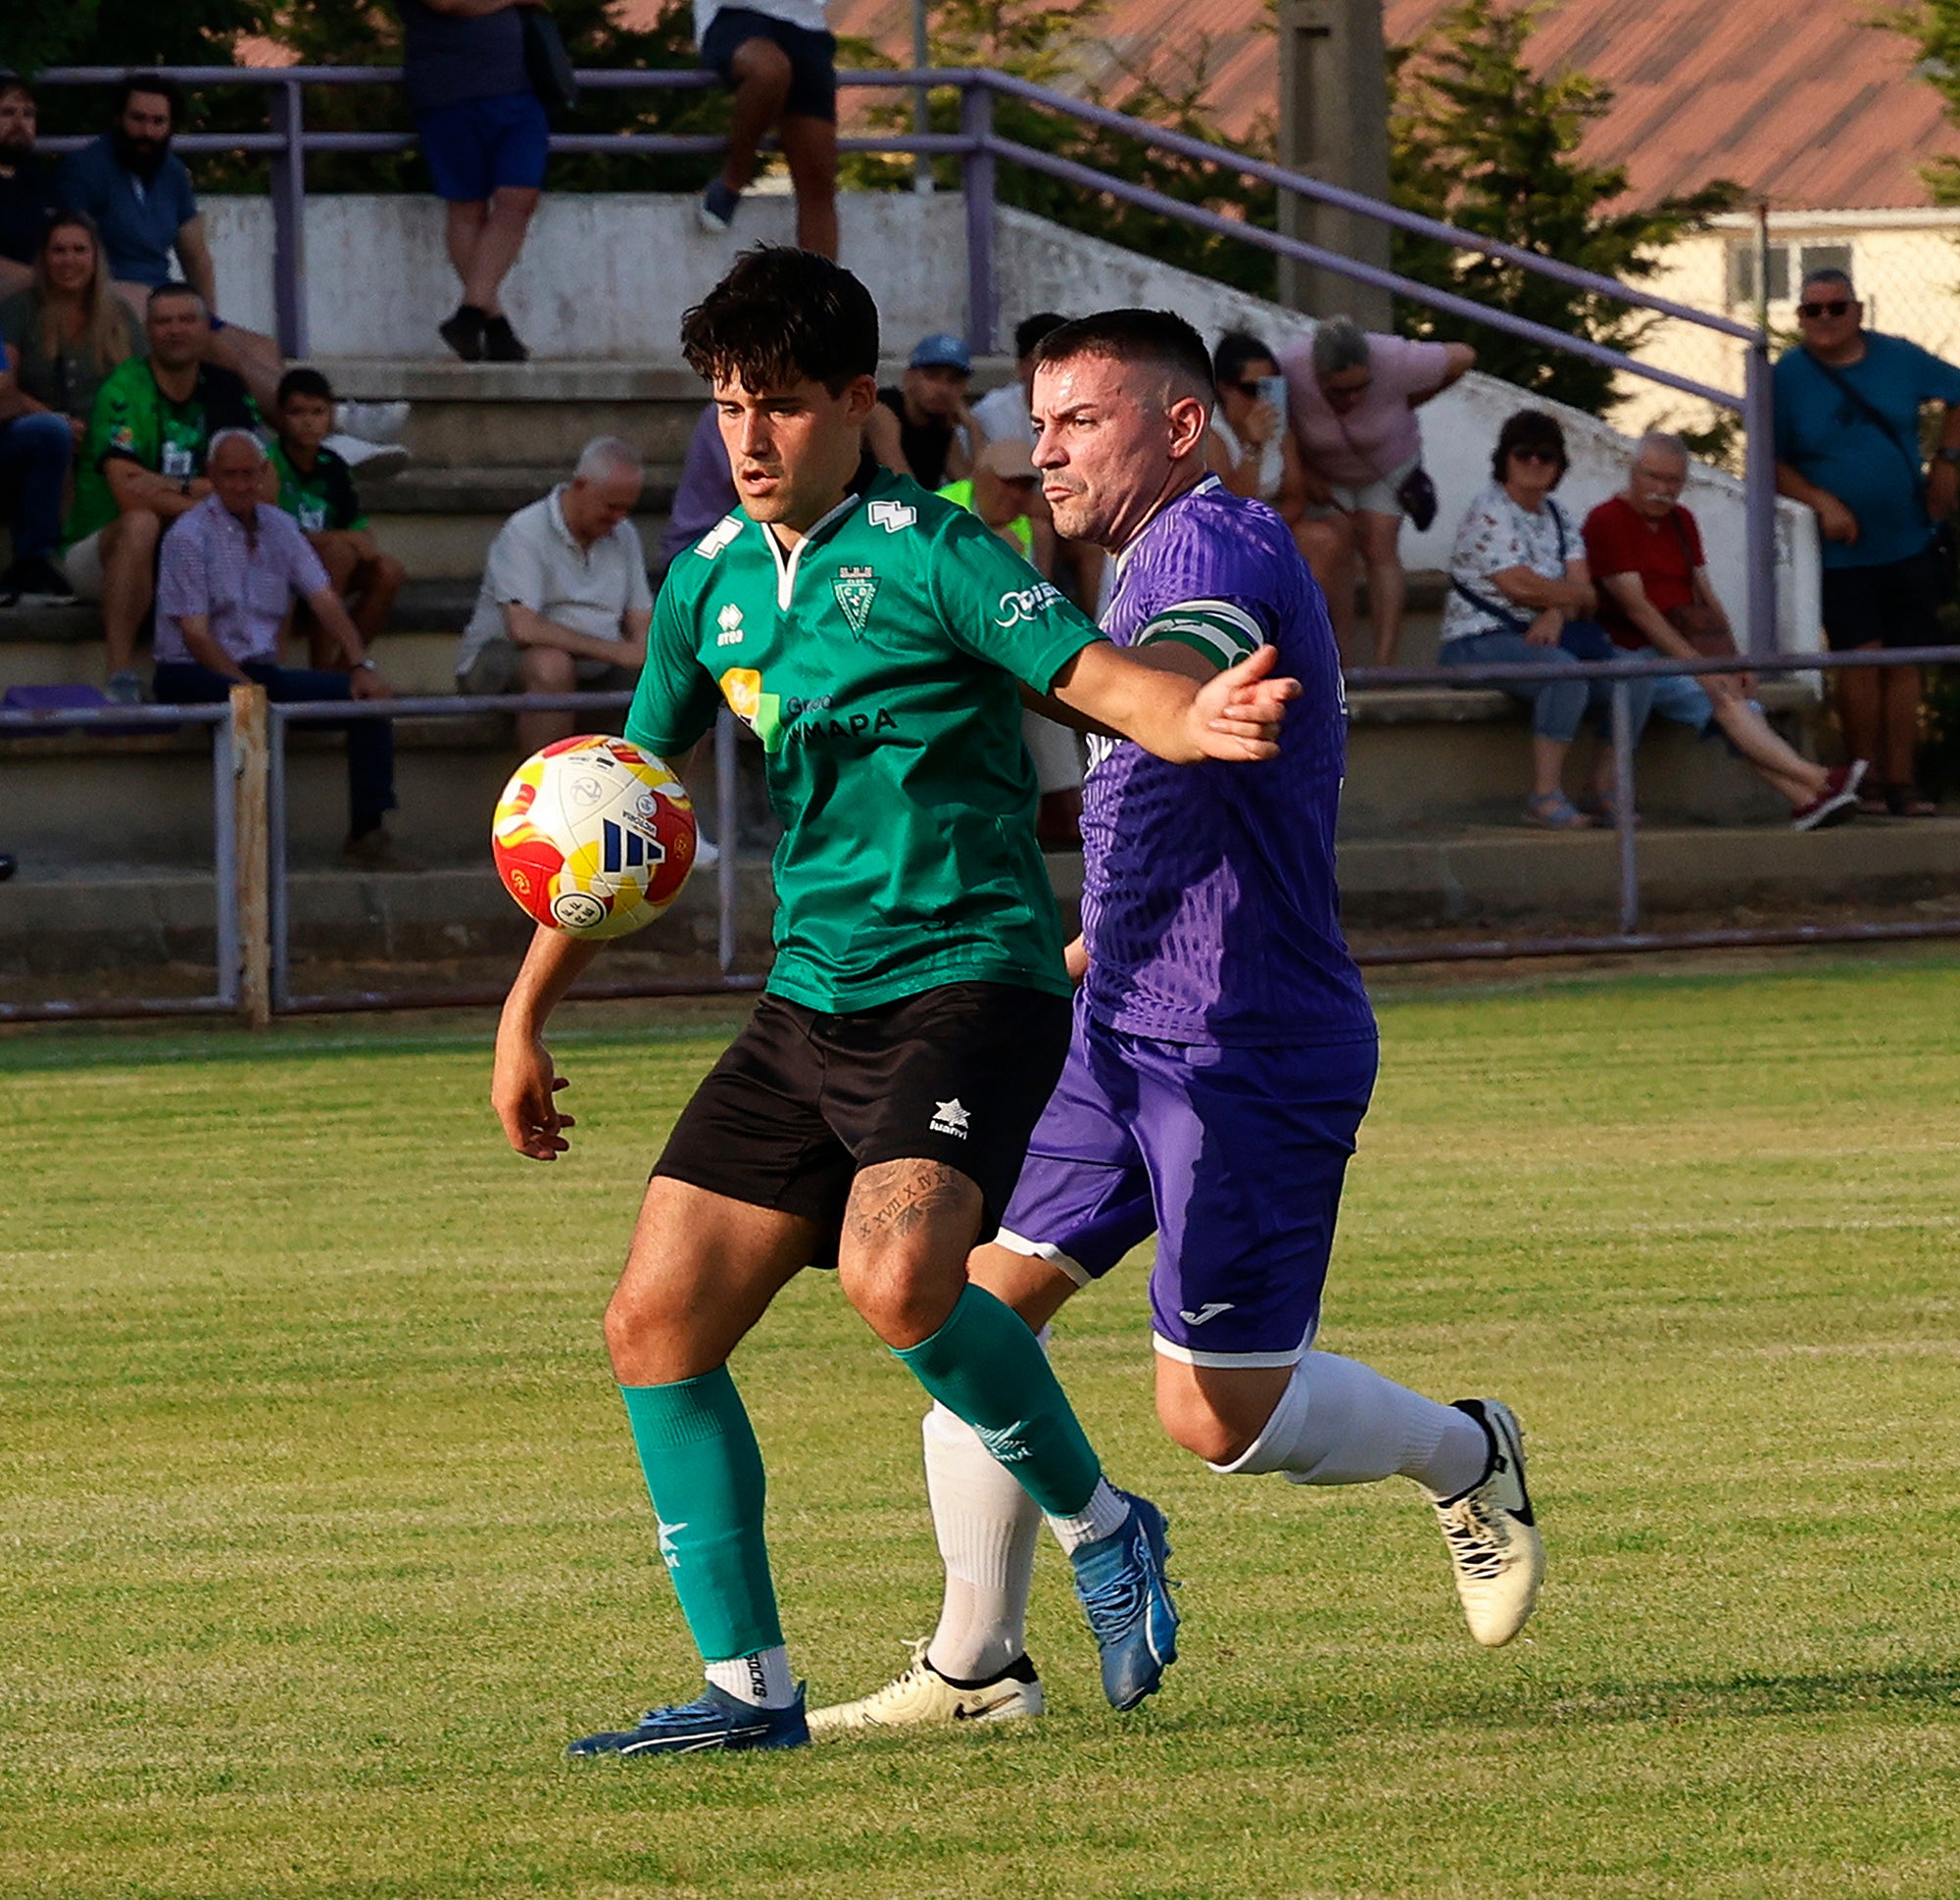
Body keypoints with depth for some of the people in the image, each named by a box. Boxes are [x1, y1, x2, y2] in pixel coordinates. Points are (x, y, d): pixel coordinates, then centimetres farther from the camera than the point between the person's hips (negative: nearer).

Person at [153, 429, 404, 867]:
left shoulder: (278, 527, 12)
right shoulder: (189, 535, -7)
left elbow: (323, 599, 4)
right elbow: (195, 634, -14)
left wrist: (361, 665, -12)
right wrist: (249, 689, -24)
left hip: (260, 669, 6)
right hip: (196, 673, -6)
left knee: (368, 697, -11)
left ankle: (367, 834, -14)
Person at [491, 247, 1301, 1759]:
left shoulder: (928, 554, -10)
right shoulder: (712, 583, 11)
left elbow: (1102, 678, -22)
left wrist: (1197, 721, -45)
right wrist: (526, 1018, 24)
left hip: (967, 980, -8)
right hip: (810, 1003, 8)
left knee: (896, 1276, -31)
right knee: (657, 1322, 1)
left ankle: (1102, 1527, -7)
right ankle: (748, 1687, 10)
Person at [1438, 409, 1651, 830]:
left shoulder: (1557, 518, 17)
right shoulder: (1489, 513, -8)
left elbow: (1578, 582, 4)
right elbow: (1520, 586, -17)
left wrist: (1556, 613, -19)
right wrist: (1579, 599, -1)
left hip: (1542, 637, 8)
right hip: (1481, 641, -8)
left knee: (1636, 682, -11)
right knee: (1565, 671, -36)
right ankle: (1546, 796, -35)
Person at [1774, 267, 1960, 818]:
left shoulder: (1899, 359, 1)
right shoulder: (1787, 376, -5)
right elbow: (1768, 463, -2)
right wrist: (1821, 502, -16)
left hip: (1909, 544, 3)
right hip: (1842, 549, -3)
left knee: (1904, 664, 4)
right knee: (1860, 656, -14)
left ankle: (1901, 782, 10)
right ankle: (1866, 780, -3)